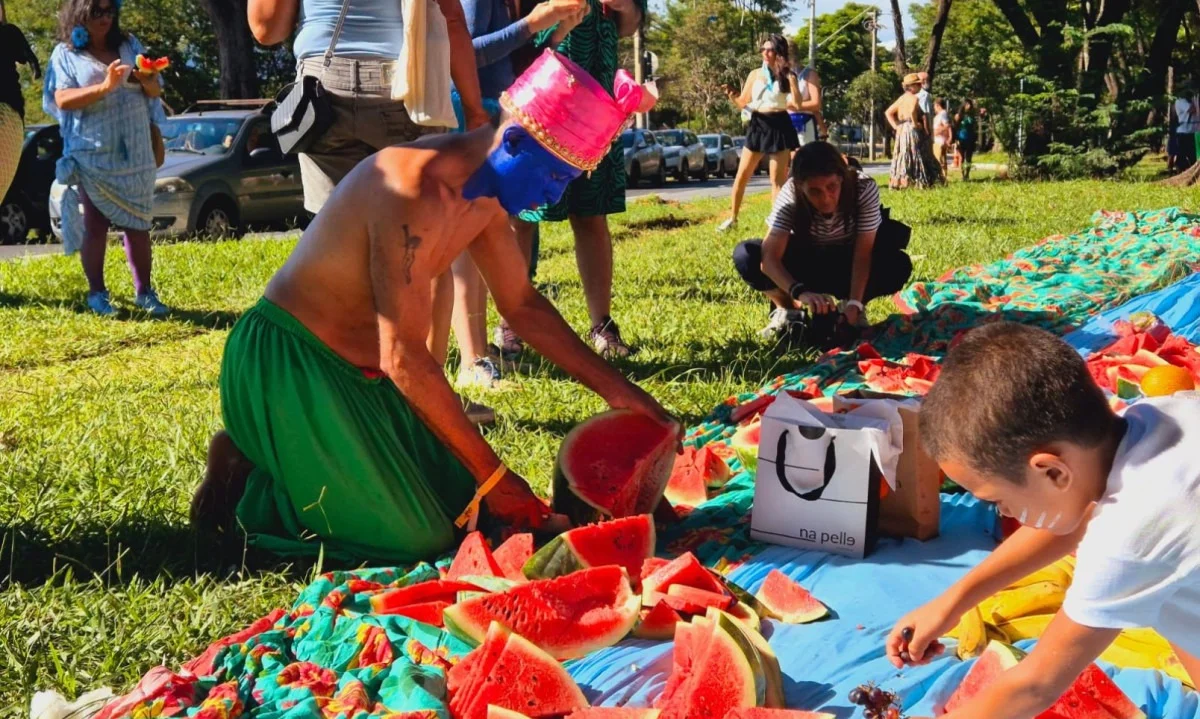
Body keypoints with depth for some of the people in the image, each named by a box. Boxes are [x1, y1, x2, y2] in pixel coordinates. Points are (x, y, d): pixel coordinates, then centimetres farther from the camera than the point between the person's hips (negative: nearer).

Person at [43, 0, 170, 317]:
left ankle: (144, 292, 9)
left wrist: (147, 79, -14)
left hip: (134, 152, 3)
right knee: (95, 225, 2)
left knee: (138, 222, 4)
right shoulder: (66, 53, 0)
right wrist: (104, 87, -25)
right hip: (92, 155, -3)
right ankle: (97, 293, 9)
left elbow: (155, 91, 10)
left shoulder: (129, 45, 10)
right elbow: (62, 99, -12)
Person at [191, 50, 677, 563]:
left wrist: (614, 388, 9)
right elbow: (403, 358, -28)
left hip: (363, 368, 9)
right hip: (286, 362, -9)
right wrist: (493, 475, -21)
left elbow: (522, 305, 14)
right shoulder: (412, 191, -29)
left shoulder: (487, 197, 0)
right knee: (416, 540, -15)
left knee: (464, 504, 8)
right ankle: (250, 479, 4)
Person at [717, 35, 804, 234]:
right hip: (757, 125, 3)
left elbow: (798, 104, -14)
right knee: (742, 175, 4)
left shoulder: (786, 77, -2)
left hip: (779, 126, -3)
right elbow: (743, 103, 10)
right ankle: (733, 218, 16)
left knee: (778, 179, 1)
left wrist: (791, 78, -20)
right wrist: (732, 95, -11)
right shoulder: (755, 74, 6)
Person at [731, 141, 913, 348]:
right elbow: (769, 257, -34)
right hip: (807, 261, 0)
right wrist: (800, 292, -51)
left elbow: (863, 254, -26)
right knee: (745, 256, -27)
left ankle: (847, 306, -4)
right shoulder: (790, 195, -28)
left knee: (899, 264, -30)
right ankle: (789, 308, -3)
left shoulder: (864, 189, -28)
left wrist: (854, 303, -39)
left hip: (847, 263, 0)